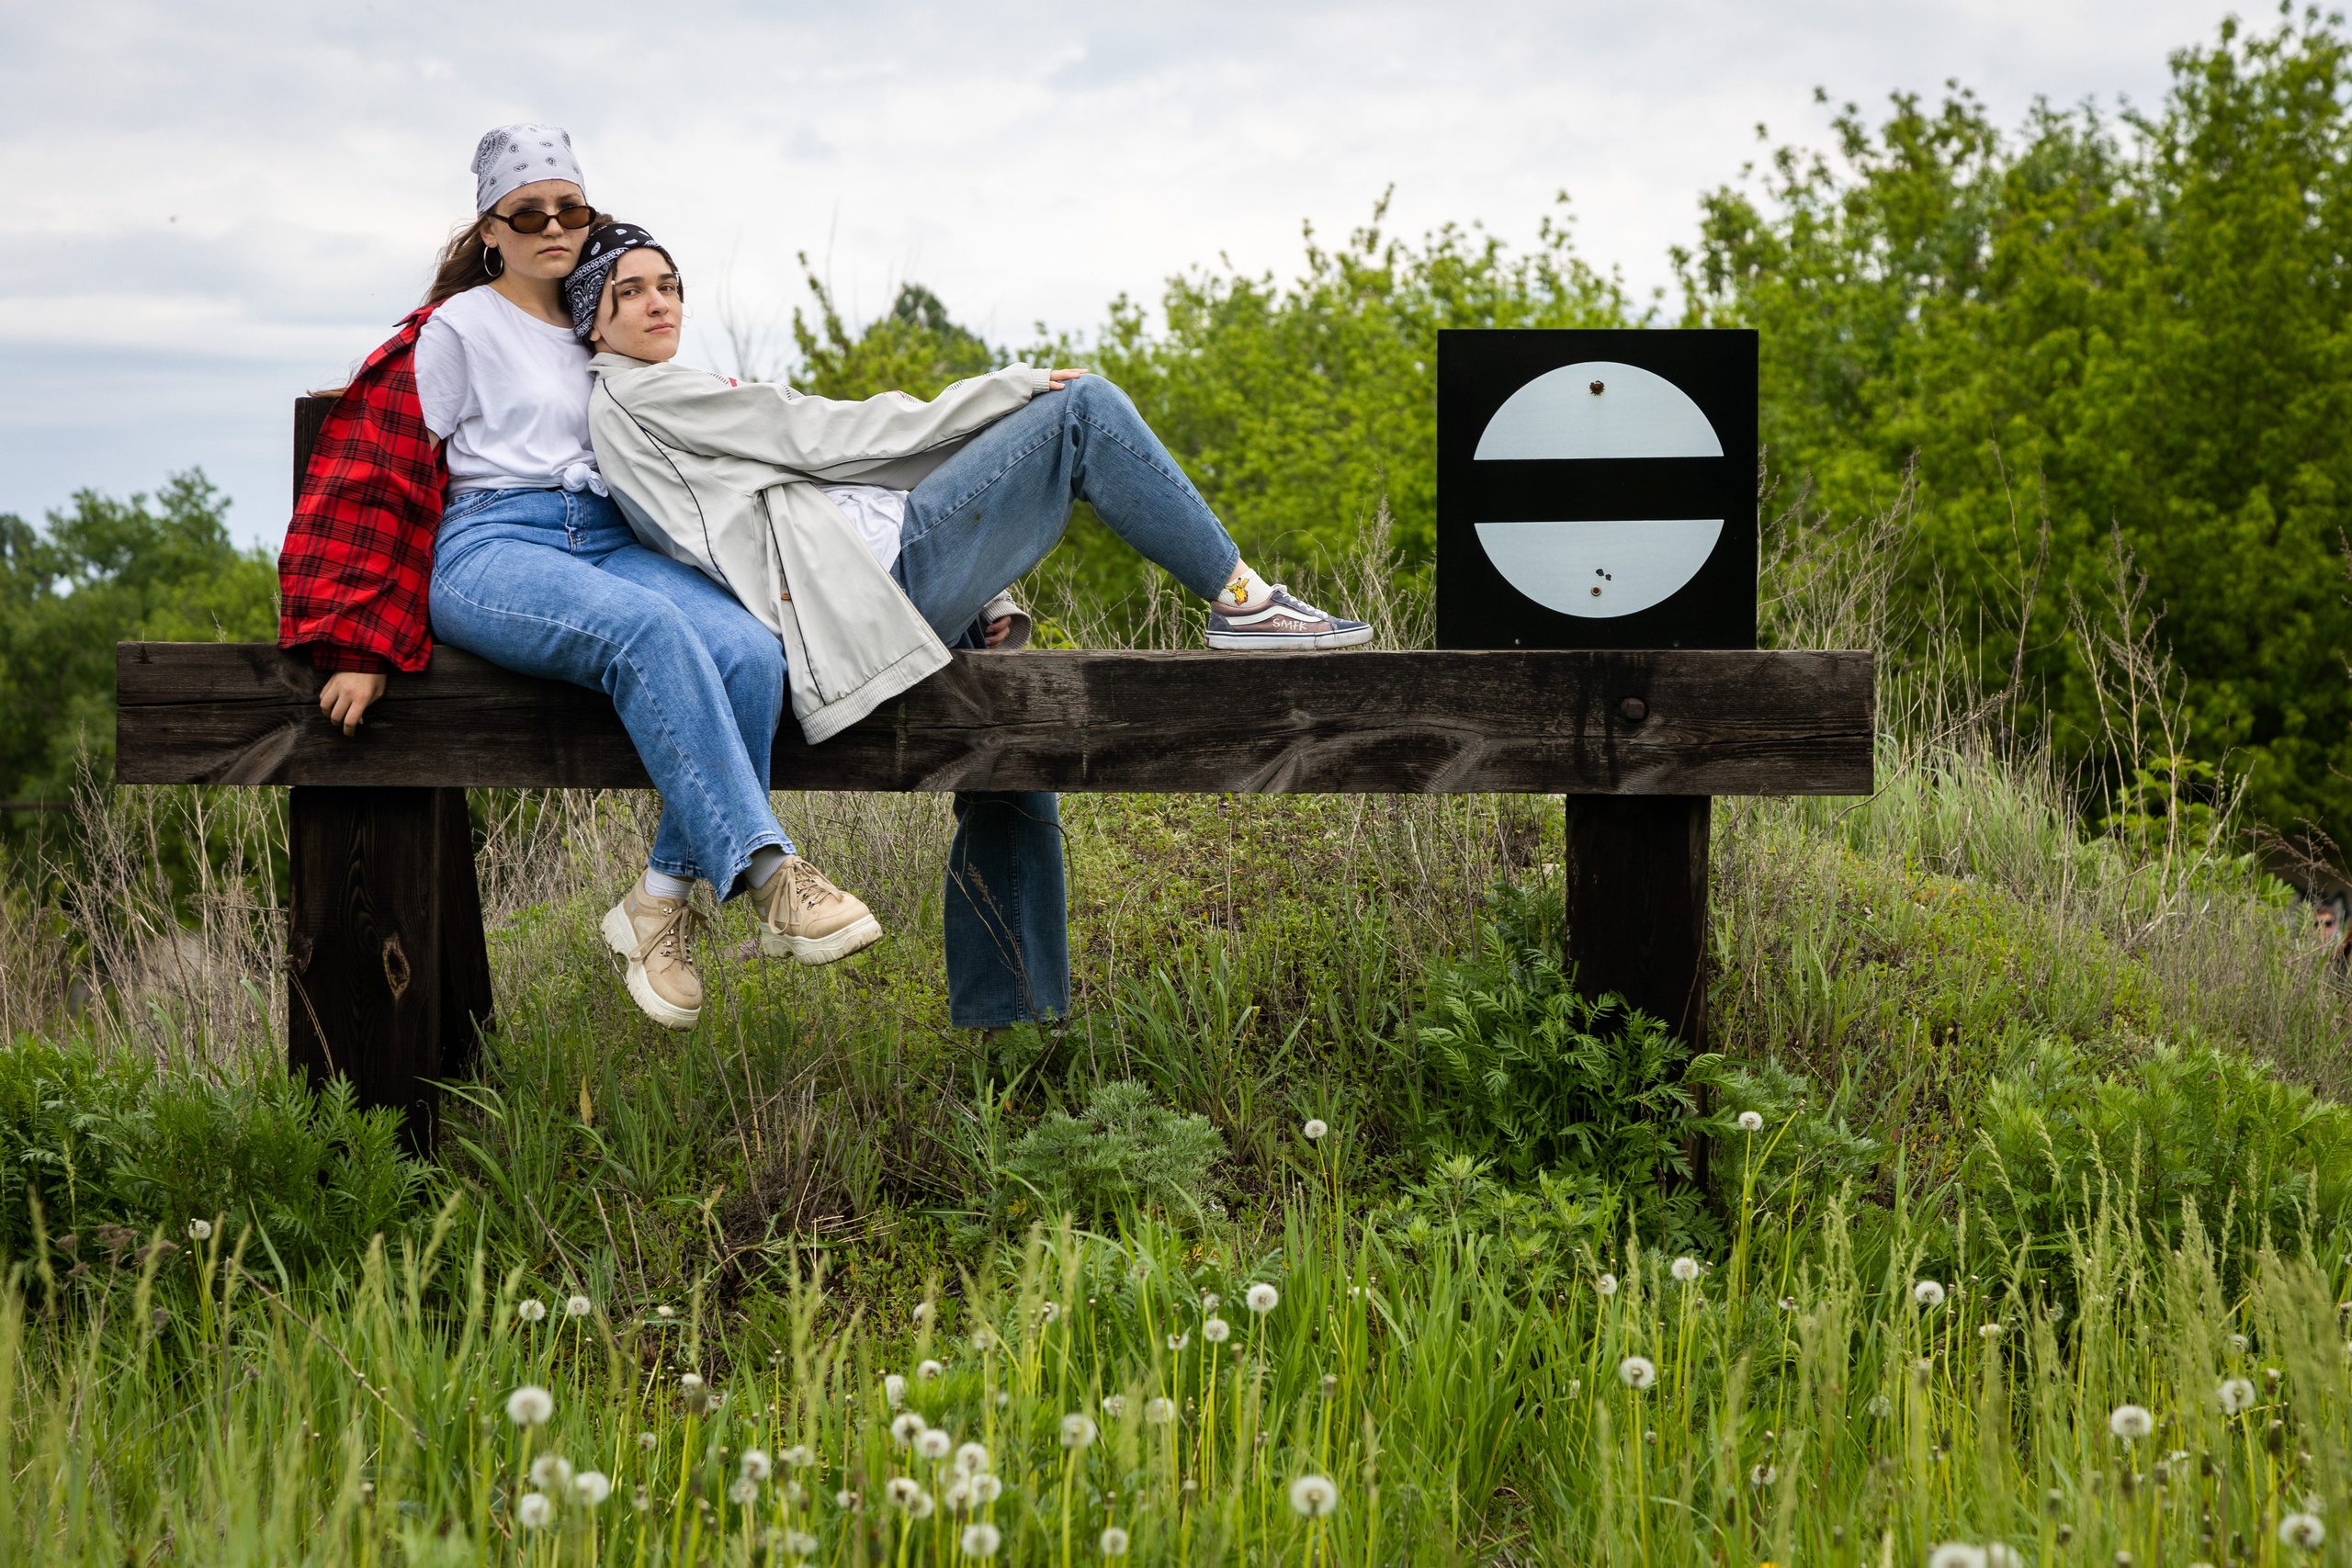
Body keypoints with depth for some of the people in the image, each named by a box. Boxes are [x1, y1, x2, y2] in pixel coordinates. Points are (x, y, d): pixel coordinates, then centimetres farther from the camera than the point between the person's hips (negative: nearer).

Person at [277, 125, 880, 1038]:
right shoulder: (460, 328, 8)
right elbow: (388, 479, 4)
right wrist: (362, 647, -4)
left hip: (608, 541, 6)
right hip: (489, 546, -5)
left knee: (751, 654, -26)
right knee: (649, 632, -37)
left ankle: (659, 902, -20)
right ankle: (767, 874, -40)